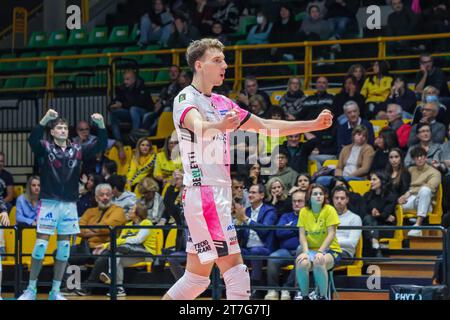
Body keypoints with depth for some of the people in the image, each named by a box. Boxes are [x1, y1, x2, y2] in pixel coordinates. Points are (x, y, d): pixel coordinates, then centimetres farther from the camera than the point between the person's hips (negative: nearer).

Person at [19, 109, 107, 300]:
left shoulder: (77, 150, 8)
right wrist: (45, 119, -35)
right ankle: (31, 290, 5)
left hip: (69, 205, 3)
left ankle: (55, 291, 12)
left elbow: (101, 145, 0)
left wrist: (101, 125, -17)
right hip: (49, 203, -3)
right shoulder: (45, 148, 0)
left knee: (64, 249, 5)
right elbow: (33, 139, -21)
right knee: (40, 246, -5)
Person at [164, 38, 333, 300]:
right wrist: (219, 126, -55)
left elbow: (265, 126, 21)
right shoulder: (186, 99, -10)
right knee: (237, 274, -12)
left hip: (219, 194, 9)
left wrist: (314, 124, 16)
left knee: (196, 278, 12)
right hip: (205, 193, -9)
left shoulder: (222, 104, 17)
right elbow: (198, 126, -33)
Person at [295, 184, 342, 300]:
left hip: (330, 250, -3)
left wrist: (320, 252, -24)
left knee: (318, 262, -37)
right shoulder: (304, 212, 4)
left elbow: (331, 234, -13)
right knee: (302, 263, -32)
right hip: (311, 249, 3)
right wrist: (305, 252, -18)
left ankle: (323, 296, -21)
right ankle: (305, 296, -14)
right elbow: (302, 235, -1)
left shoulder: (329, 210, -6)